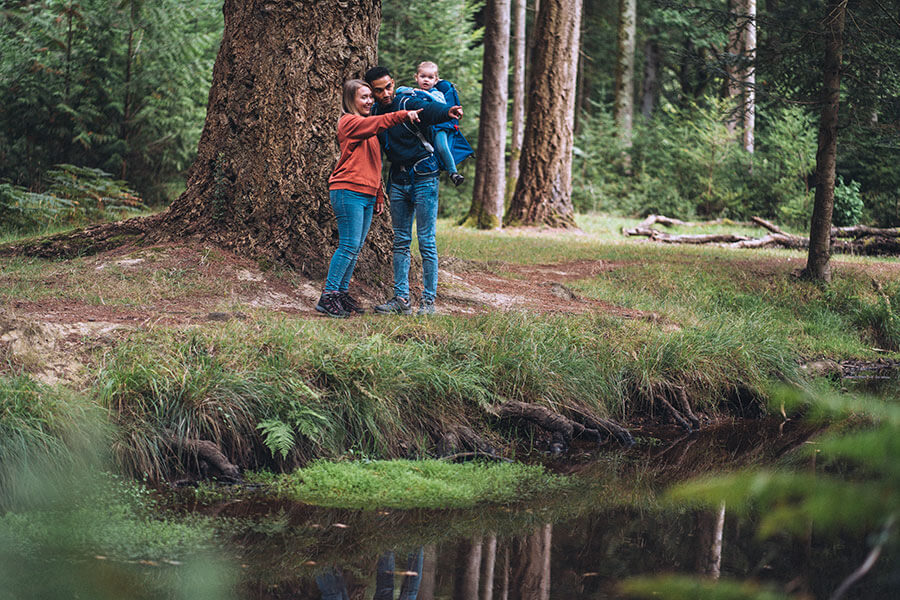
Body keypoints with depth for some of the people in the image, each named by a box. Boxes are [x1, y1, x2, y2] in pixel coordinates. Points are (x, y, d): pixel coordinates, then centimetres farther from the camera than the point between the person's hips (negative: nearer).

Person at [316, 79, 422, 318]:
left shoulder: (368, 127, 23)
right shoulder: (349, 122, -4)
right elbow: (379, 122, -23)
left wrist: (379, 196, 21)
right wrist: (404, 115, -34)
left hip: (367, 194, 9)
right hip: (348, 191, -9)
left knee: (355, 247, 7)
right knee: (349, 245, -12)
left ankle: (341, 293, 11)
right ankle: (328, 297, -11)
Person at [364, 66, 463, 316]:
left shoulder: (408, 104, -14)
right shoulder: (374, 113, 4)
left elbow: (430, 109, -36)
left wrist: (447, 111, -58)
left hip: (423, 178, -6)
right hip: (398, 180, 6)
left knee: (426, 242, -5)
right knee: (401, 242, 9)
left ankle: (428, 301, -1)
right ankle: (401, 298, 14)